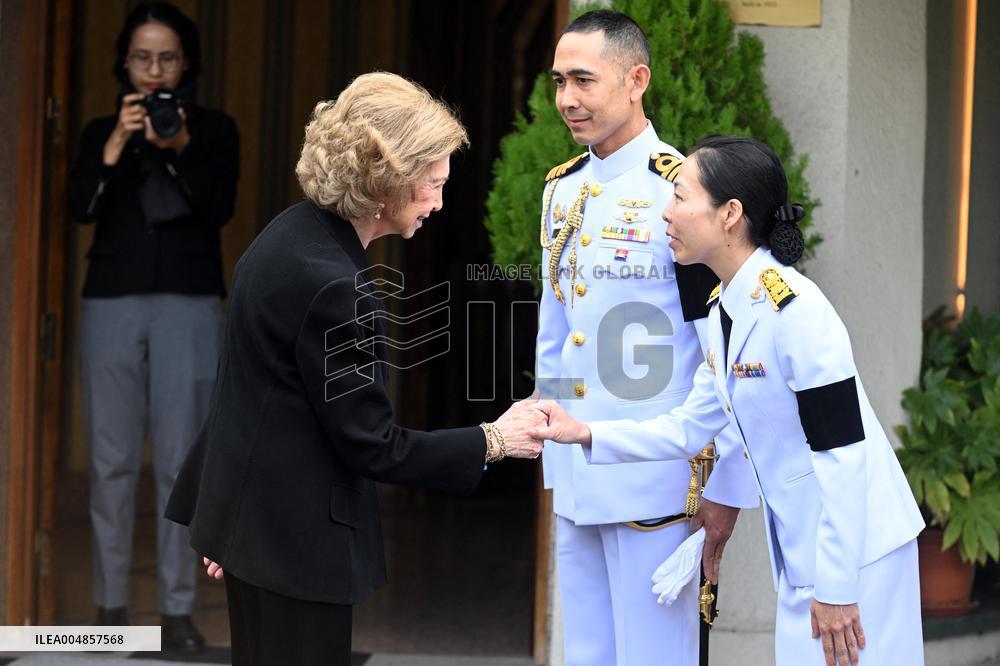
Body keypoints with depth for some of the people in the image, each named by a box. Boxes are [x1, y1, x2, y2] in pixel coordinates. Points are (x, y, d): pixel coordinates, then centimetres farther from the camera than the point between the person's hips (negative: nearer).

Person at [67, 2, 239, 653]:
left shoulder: (214, 129, 9)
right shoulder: (101, 132, 12)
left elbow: (220, 208, -5)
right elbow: (83, 208, -2)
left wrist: (179, 148, -18)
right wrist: (116, 146, -16)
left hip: (190, 305, -1)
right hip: (112, 305, 2)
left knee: (182, 461, -6)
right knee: (112, 460, -1)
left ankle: (179, 610, -2)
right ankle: (111, 605, 6)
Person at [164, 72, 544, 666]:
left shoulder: (292, 235, 5)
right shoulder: (332, 285, -25)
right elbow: (371, 444, -19)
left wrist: (223, 512, 23)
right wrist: (492, 442, -8)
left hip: (255, 510, 10)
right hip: (295, 536, -10)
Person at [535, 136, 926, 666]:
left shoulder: (795, 309, -21)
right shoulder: (724, 311, 6)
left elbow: (842, 453, -22)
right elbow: (689, 430, 13)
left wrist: (836, 587, -20)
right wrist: (584, 435, 1)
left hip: (853, 545, -9)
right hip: (799, 548, 9)